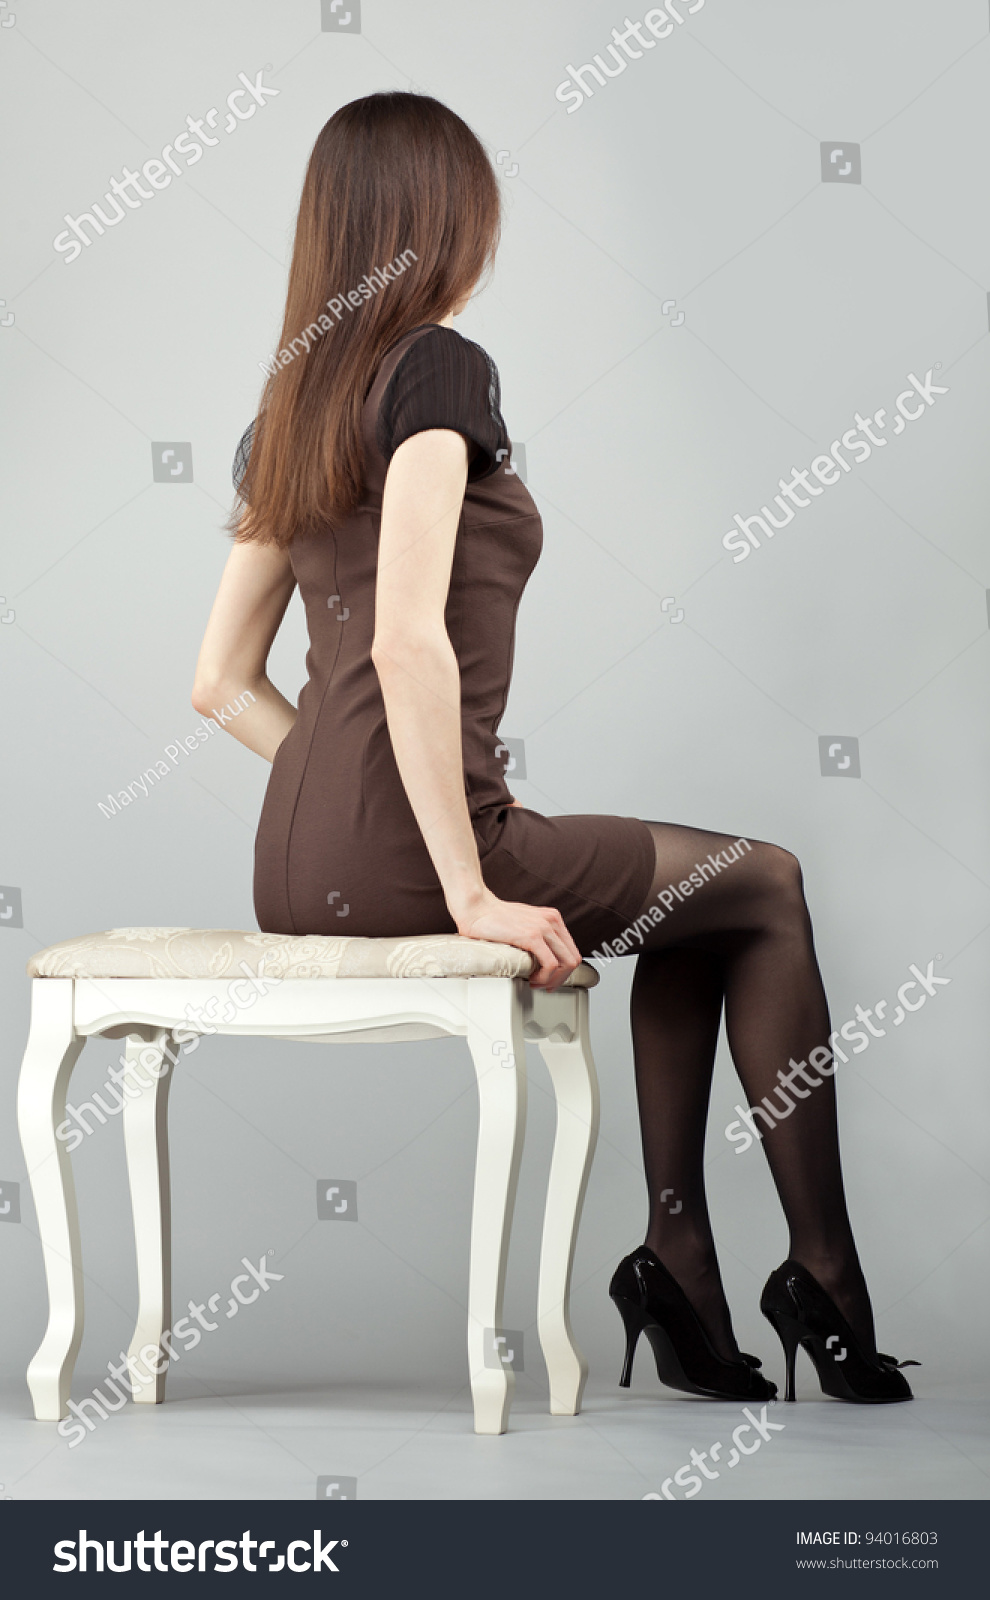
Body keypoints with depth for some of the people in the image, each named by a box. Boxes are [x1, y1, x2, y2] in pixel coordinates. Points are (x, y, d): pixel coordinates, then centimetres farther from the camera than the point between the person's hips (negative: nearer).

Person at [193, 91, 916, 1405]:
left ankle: (681, 1266, 15)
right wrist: (473, 892, -18)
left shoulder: (289, 408, 18)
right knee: (767, 886, 9)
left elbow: (220, 682, 19)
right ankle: (827, 1284, 13)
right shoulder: (438, 368, -8)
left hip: (303, 866, 8)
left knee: (698, 896, 22)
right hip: (398, 862, -8)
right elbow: (407, 642, -20)